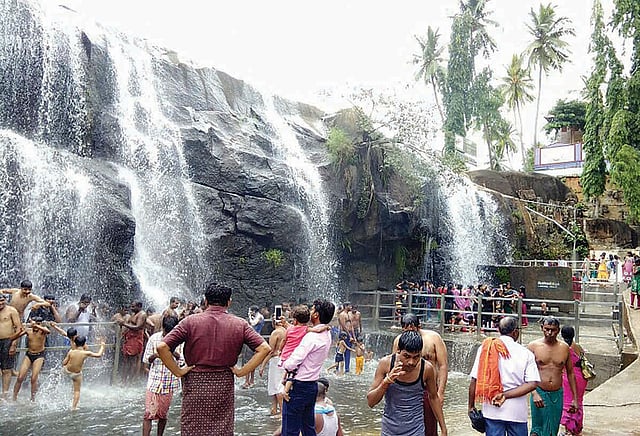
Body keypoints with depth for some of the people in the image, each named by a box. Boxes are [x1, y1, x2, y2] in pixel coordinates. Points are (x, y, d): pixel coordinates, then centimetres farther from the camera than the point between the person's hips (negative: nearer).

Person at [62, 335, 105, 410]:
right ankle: (73, 407, 19)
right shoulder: (86, 353, -20)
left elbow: (64, 363, -7)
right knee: (77, 391, 16)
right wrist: (102, 346, 6)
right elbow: (99, 355, -8)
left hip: (66, 371, 1)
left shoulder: (71, 352, -15)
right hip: (77, 374, -1)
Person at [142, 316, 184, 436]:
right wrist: (155, 355, -18)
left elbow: (183, 362, 0)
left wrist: (175, 354, -20)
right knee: (148, 414, -7)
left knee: (163, 414, 10)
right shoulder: (154, 338, -2)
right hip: (154, 380, 0)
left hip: (169, 382, 0)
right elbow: (146, 360, 4)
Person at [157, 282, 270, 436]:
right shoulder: (240, 324, -2)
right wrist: (242, 371, -2)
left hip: (195, 385, -1)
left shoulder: (190, 321, -6)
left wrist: (177, 371, -4)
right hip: (224, 385, 1)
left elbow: (162, 347, -12)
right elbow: (264, 348, -6)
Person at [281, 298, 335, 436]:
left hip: (298, 386, -9)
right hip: (312, 386, 9)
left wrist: (283, 364, -3)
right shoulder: (327, 335, 6)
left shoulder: (312, 337, -22)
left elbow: (291, 364, -25)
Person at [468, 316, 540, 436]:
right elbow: (532, 384, -13)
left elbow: (474, 380, -5)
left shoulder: (485, 348, -3)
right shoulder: (525, 353, -3)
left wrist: (471, 406, 3)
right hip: (517, 412, 0)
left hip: (492, 410, 1)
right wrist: (506, 395, -15)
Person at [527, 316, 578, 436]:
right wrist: (534, 393, -21)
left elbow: (570, 373, 14)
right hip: (539, 394, -3)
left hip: (557, 395, 3)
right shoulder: (533, 346, -4)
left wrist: (575, 398, 12)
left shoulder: (564, 348, 6)